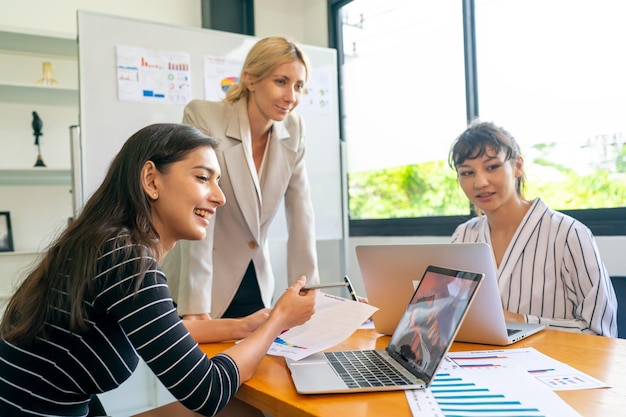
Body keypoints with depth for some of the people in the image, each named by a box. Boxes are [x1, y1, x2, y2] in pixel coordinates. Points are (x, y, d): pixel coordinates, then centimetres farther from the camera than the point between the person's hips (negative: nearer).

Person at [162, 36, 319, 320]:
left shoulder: (293, 131, -3)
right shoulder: (202, 118, -18)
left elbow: (301, 216, -3)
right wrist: (195, 308, -29)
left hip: (258, 287, 5)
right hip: (202, 289, -4)